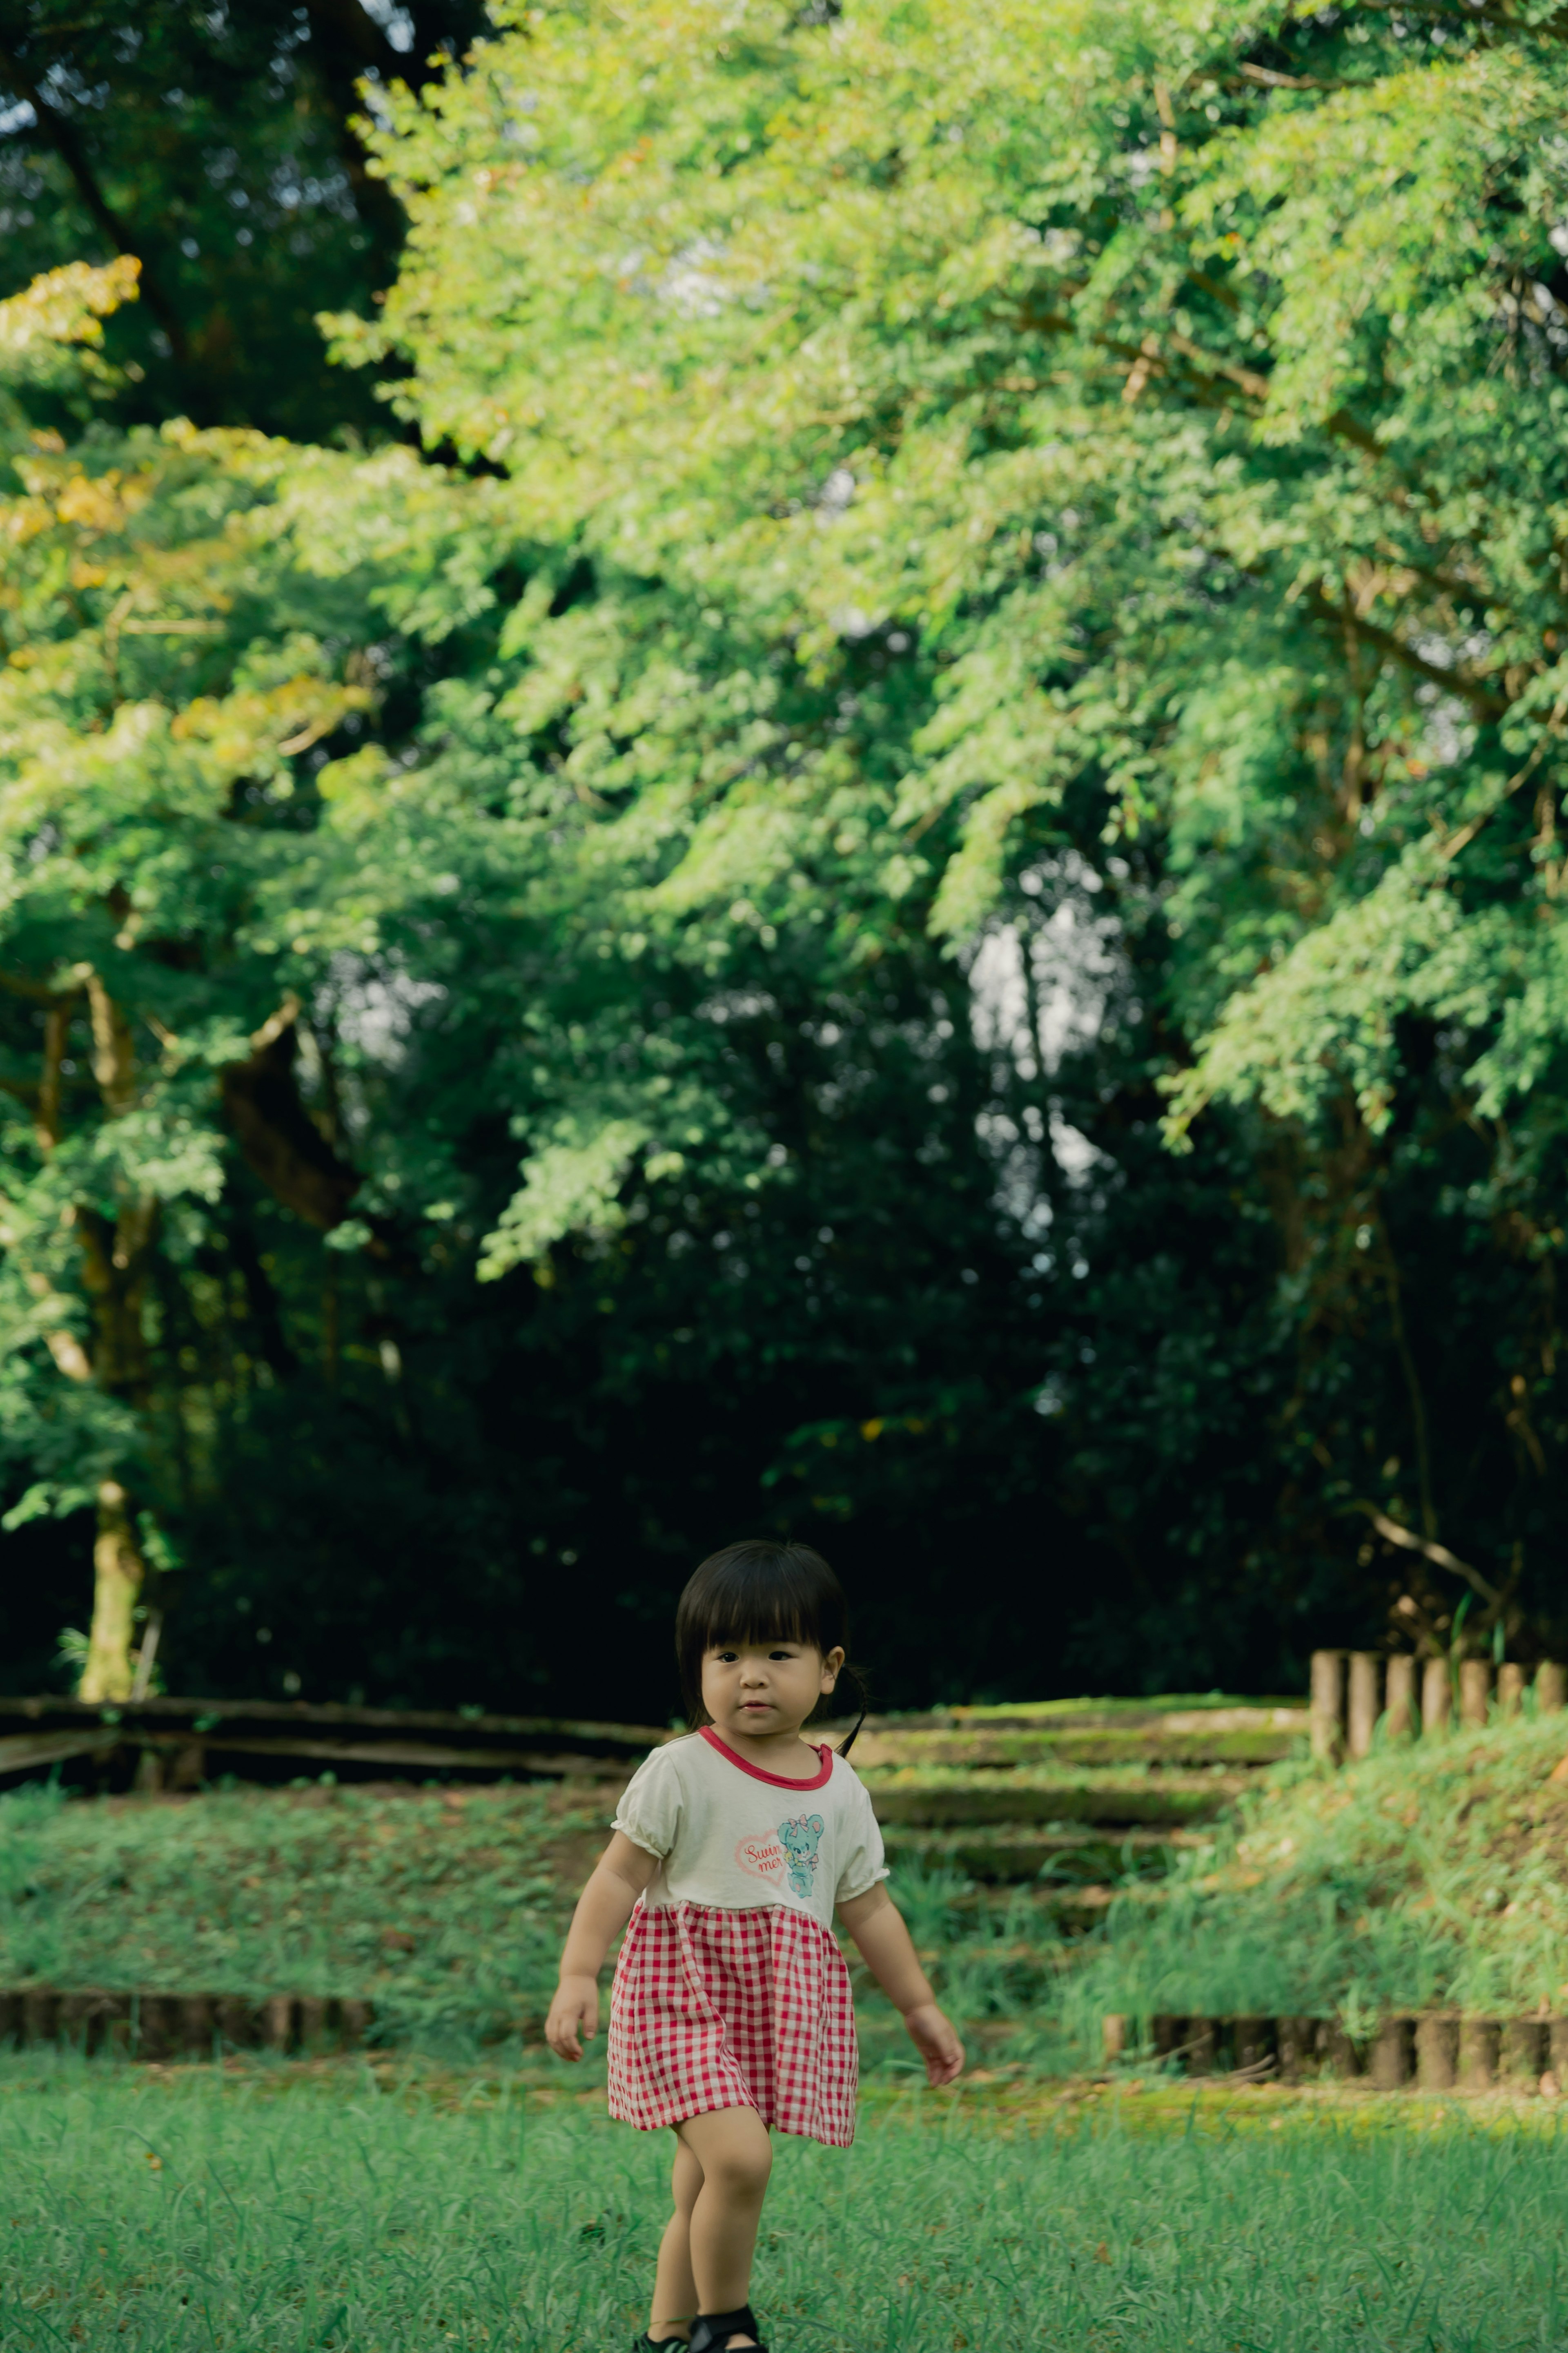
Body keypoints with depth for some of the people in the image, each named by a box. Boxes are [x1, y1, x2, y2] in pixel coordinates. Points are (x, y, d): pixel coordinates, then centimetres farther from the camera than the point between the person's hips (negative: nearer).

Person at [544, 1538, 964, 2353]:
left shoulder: (841, 1792, 9)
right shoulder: (681, 1772, -5)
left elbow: (869, 1909, 18)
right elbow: (618, 1876, -7)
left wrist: (920, 2007, 19)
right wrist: (577, 1975, -17)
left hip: (783, 2005, 5)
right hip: (688, 1986, -5)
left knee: (703, 2192, 7)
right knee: (739, 2158, -21)